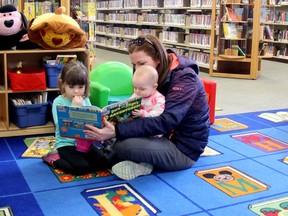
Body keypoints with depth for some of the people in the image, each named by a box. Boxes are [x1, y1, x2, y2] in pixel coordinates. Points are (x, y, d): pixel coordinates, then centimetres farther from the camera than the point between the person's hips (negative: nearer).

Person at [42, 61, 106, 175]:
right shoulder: (58, 102, -9)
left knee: (100, 161, -13)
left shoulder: (85, 101, 4)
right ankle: (53, 159, 1)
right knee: (82, 168, -25)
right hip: (66, 144, -5)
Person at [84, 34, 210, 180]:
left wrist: (116, 131, -42)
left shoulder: (185, 78, -21)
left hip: (184, 148, -8)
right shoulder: (158, 75, 4)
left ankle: (103, 161, -1)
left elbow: (166, 121, -34)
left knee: (124, 145, -29)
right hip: (167, 137, 9)